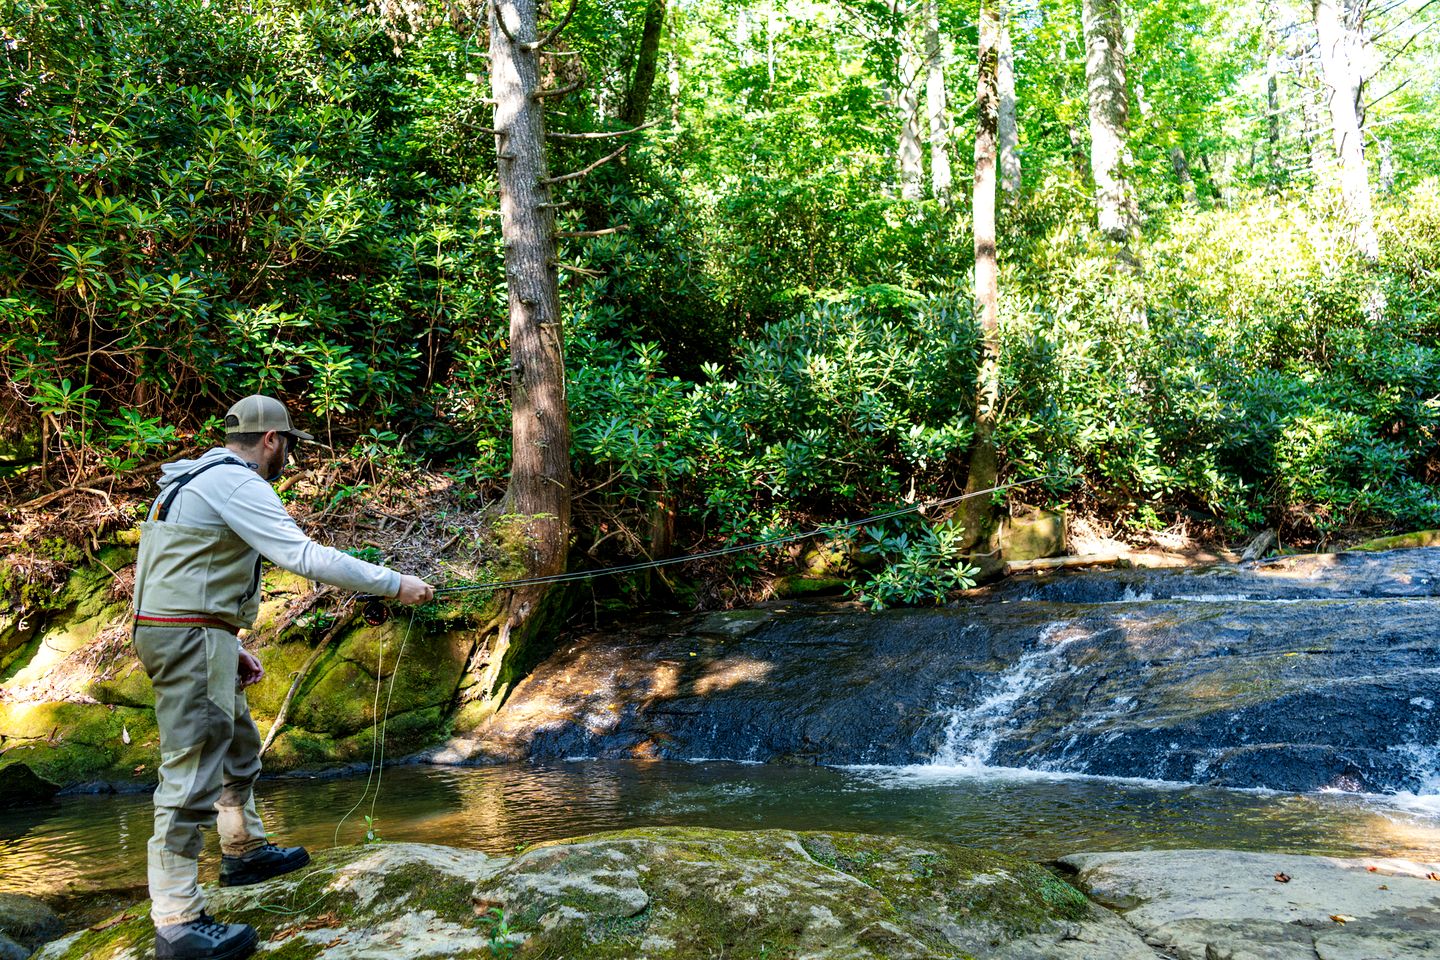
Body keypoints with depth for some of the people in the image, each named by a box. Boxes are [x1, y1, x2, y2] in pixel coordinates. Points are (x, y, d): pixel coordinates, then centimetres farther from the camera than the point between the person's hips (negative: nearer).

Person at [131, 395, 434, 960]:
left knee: (239, 748, 24)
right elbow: (305, 557, -23)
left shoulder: (198, 480, 18)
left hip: (197, 637, 11)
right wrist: (395, 585, -17)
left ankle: (243, 851, 41)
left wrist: (231, 647, 20)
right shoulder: (235, 483, -14)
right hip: (190, 637, -11)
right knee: (193, 771, -9)